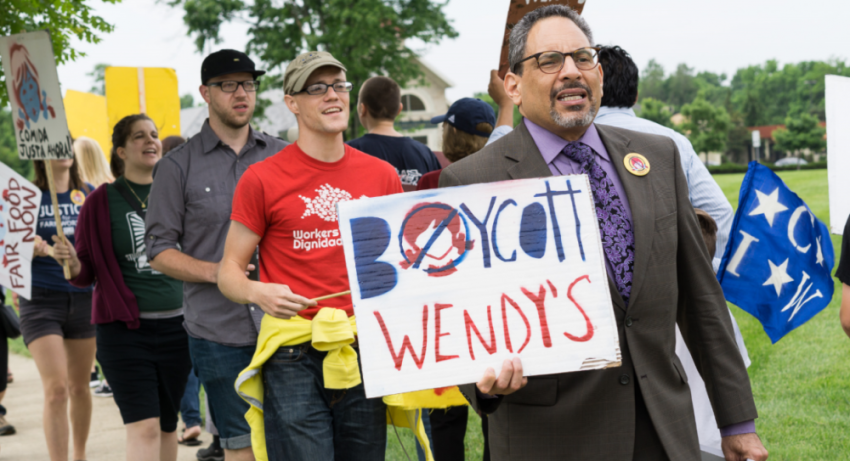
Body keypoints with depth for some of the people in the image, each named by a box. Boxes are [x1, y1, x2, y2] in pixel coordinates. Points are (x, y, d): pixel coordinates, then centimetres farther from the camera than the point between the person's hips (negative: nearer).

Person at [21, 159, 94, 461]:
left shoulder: (89, 194, 6)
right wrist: (28, 248, -22)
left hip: (83, 297, 3)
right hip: (41, 300, -3)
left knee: (79, 387, 12)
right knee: (56, 389, -12)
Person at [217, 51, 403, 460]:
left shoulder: (382, 175, 10)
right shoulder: (262, 178, -1)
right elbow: (229, 272, 2)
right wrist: (259, 293, -19)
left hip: (366, 353, 4)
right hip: (295, 355, -3)